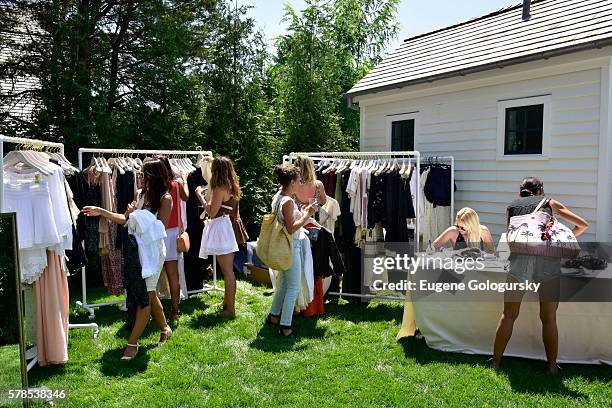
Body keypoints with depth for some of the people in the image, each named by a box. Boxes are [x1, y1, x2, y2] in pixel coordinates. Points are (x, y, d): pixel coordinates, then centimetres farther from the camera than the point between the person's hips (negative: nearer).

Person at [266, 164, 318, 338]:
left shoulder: (277, 197, 8)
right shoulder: (288, 201, -21)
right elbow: (291, 228, -23)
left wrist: (303, 213, 13)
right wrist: (307, 215, -18)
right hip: (291, 246, -10)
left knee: (284, 283, 22)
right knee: (294, 287, -1)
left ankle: (273, 316, 34)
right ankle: (285, 326, 4)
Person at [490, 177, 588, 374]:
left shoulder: (512, 206, 24)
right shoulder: (549, 202, 23)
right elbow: (583, 225, 24)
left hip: (520, 258, 0)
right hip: (549, 258, 0)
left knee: (509, 314, 11)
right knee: (549, 318, 12)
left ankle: (495, 361, 17)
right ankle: (552, 367, 21)